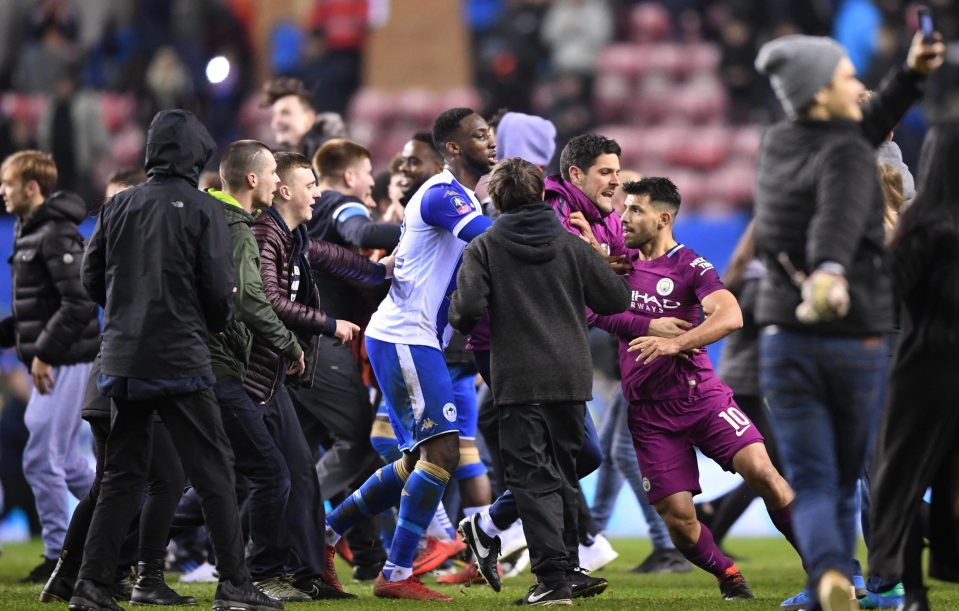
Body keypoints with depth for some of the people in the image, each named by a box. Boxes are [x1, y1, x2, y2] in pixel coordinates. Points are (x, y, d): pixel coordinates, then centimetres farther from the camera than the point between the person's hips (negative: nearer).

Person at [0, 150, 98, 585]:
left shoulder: (58, 236, -15)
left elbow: (80, 303, -23)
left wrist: (44, 352, -22)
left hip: (65, 363, -10)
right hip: (50, 364, 10)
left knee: (41, 459, -7)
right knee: (65, 460, 14)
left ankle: (58, 557, 1)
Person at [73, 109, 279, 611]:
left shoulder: (119, 207, 6)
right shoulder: (202, 210, -6)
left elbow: (91, 277, 7)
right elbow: (219, 288, -9)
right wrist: (218, 324, 12)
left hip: (121, 358, 5)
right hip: (179, 358, -5)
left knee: (121, 474, 11)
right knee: (213, 471, 2)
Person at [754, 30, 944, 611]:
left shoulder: (777, 144, 7)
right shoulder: (847, 156, -15)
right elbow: (839, 220, -37)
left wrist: (912, 74, 16)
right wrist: (830, 274, -56)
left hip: (786, 341, 4)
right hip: (857, 345, -4)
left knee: (812, 492, -4)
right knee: (845, 486, 16)